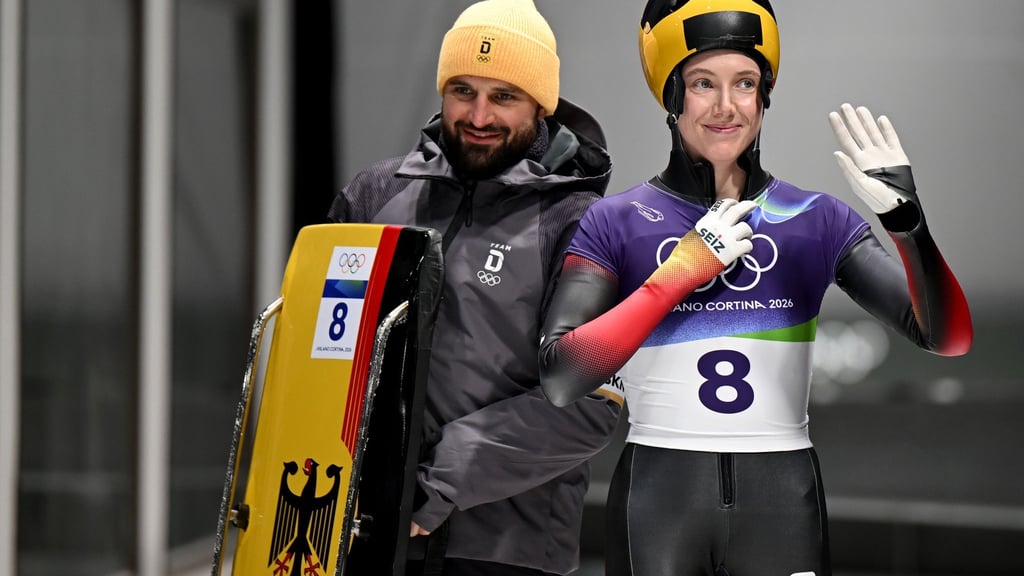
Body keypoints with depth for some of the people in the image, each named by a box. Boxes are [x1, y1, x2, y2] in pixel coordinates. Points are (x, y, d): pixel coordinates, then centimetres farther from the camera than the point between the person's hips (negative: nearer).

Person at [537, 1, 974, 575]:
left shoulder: (818, 221, 6)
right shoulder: (616, 224, 2)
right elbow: (559, 381, -11)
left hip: (782, 506, 1)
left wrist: (907, 221, -18)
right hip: (659, 501, -1)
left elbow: (950, 338, -2)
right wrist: (679, 273, -14)